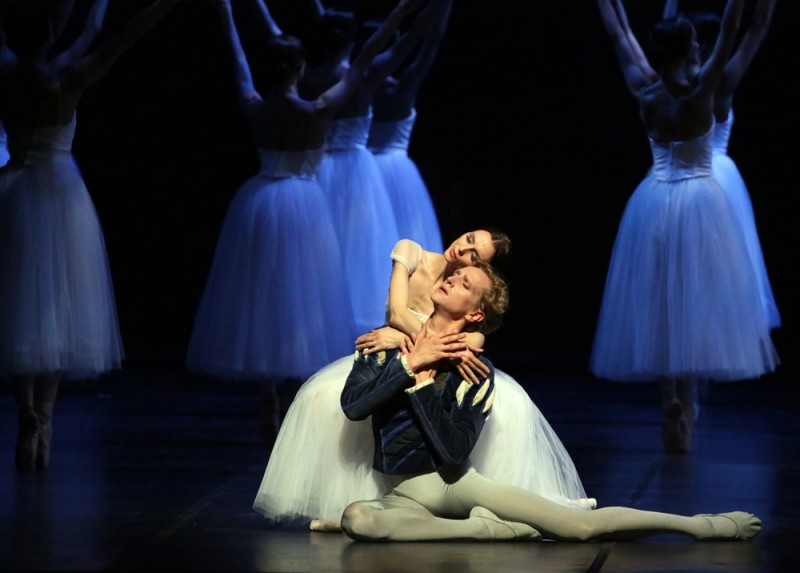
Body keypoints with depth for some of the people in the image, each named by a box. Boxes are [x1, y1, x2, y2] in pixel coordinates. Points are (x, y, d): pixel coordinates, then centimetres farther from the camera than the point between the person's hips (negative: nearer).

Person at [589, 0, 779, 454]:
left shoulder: (646, 93, -3)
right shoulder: (699, 92, -14)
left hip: (654, 204, 4)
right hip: (699, 203, -4)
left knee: (659, 305, 8)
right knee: (694, 303, -2)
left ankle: (671, 403, 6)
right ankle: (685, 407, -7)